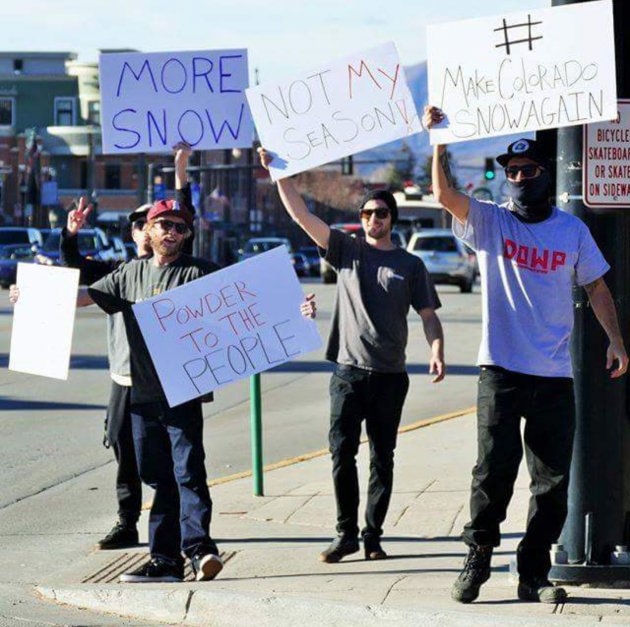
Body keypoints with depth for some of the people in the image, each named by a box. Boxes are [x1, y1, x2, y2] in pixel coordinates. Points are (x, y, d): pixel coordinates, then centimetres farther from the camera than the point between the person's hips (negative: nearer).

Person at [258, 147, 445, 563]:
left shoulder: (410, 264, 8)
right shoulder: (347, 251, 8)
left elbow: (429, 314, 5)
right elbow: (301, 215, 2)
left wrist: (437, 352, -12)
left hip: (390, 374, 0)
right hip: (349, 370, 0)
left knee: (382, 459, 4)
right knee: (342, 453, -6)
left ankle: (373, 536, 11)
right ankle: (346, 533, 2)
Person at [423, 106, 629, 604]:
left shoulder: (572, 230, 10)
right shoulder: (490, 222, 5)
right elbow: (445, 195, -11)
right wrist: (439, 139, -19)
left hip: (556, 376, 2)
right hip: (501, 371, -2)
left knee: (553, 480, 2)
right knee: (494, 470, -10)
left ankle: (534, 574, 11)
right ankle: (479, 555, 9)